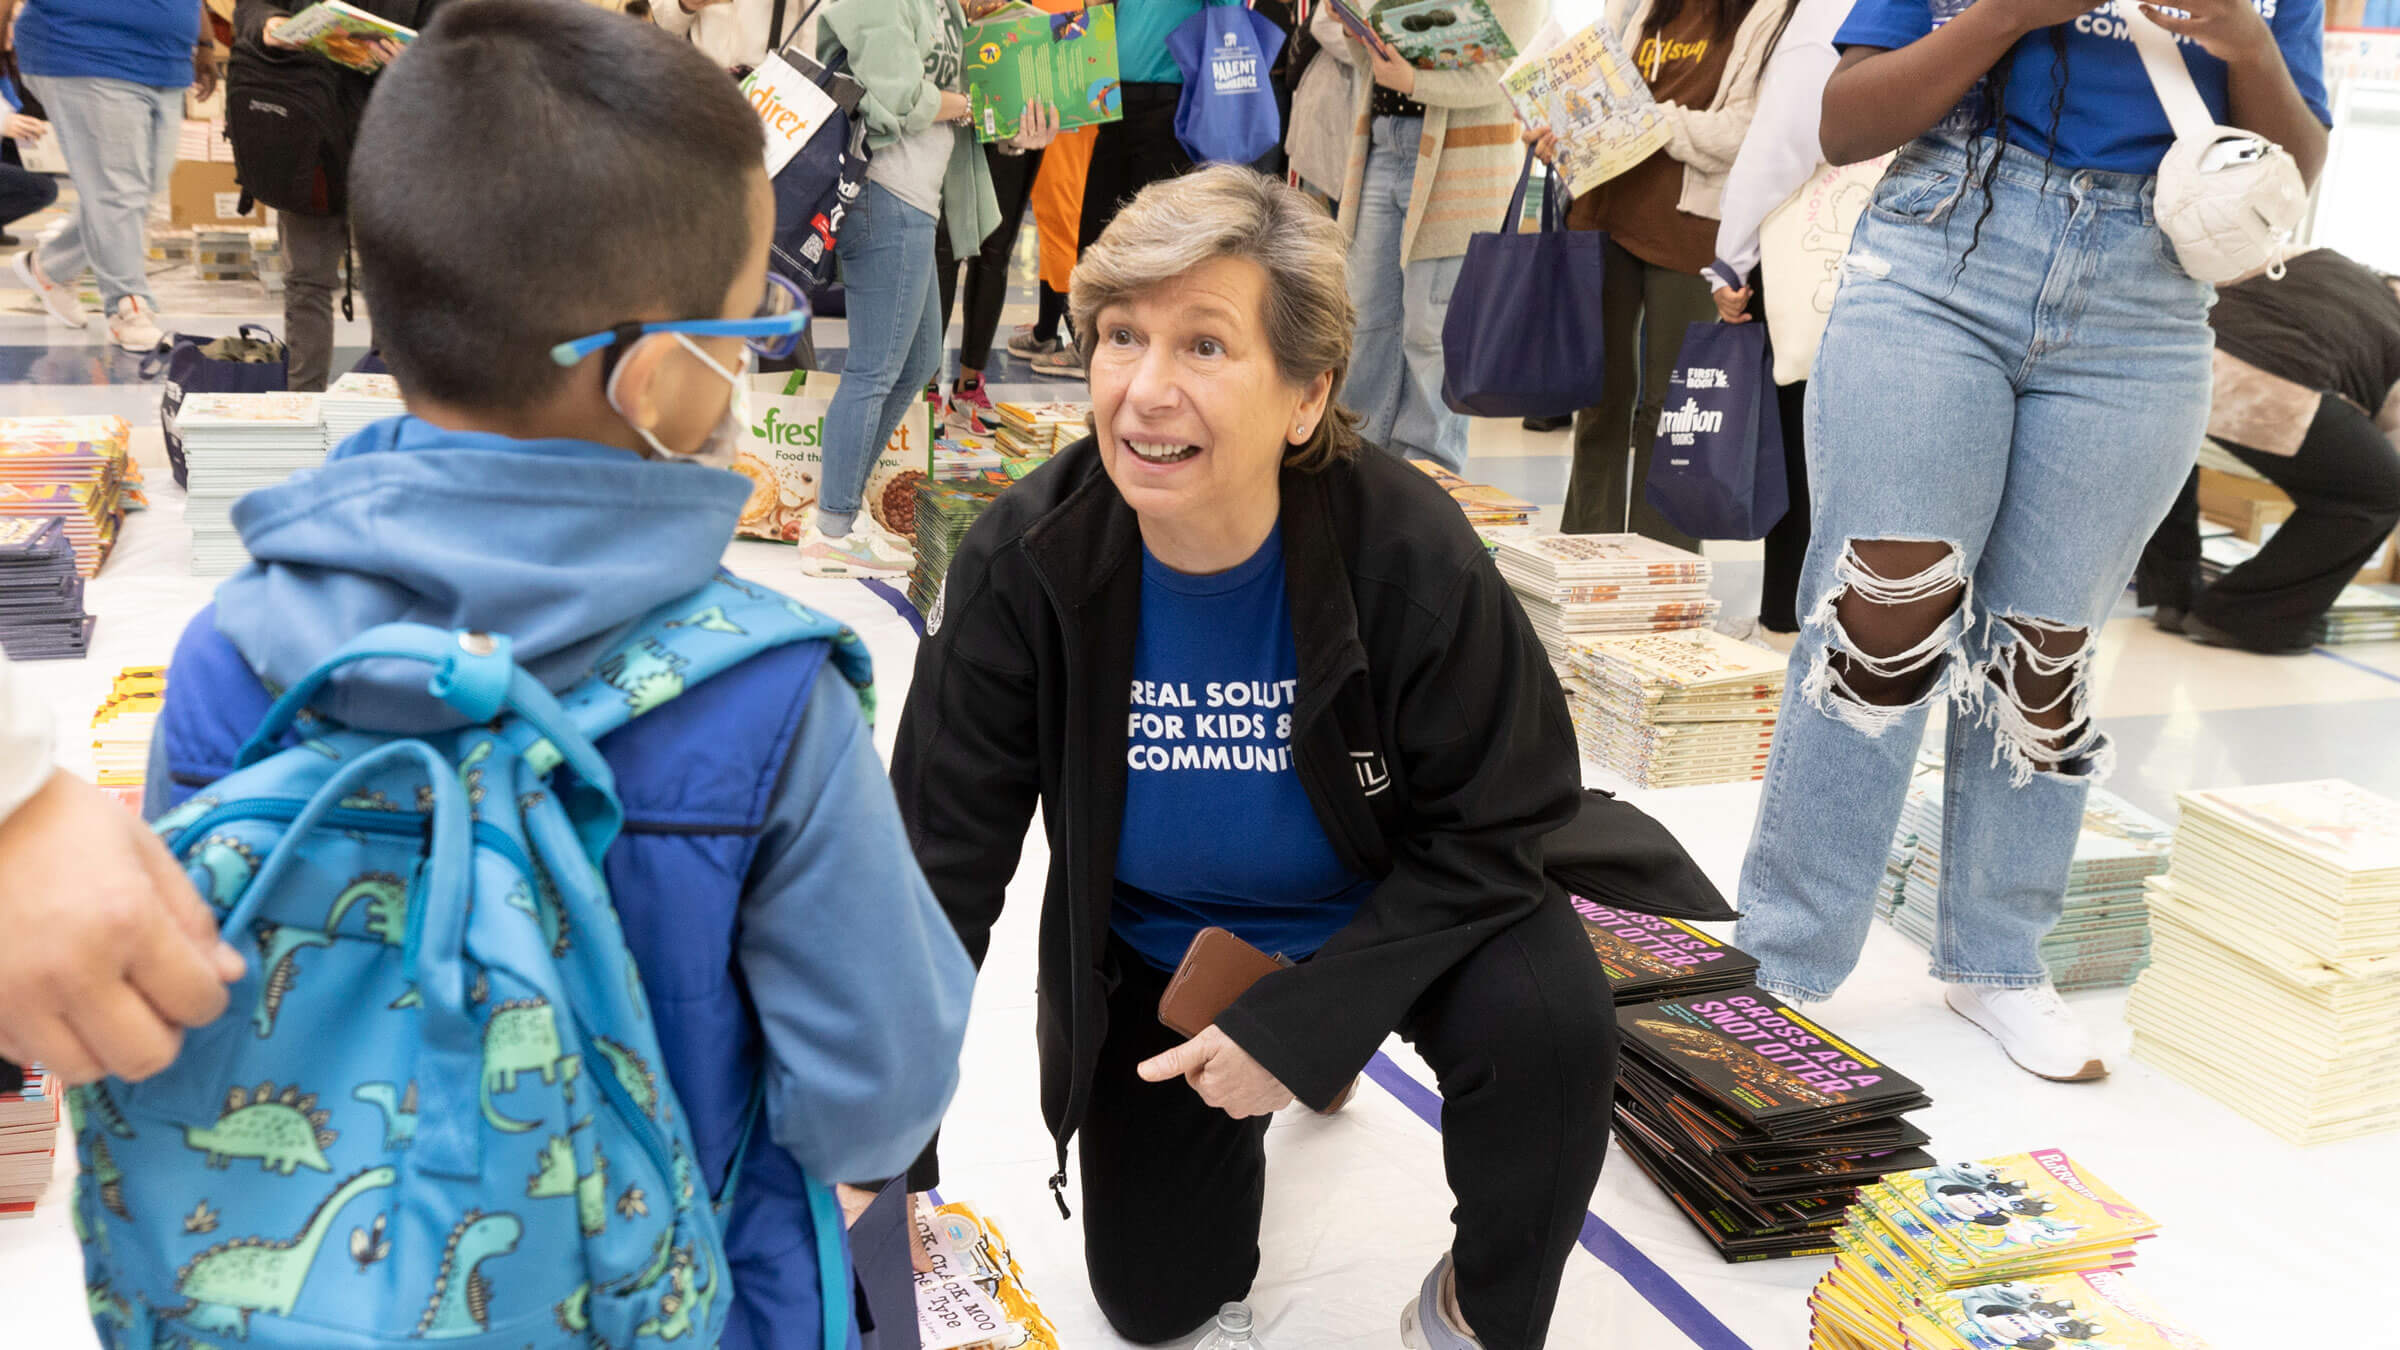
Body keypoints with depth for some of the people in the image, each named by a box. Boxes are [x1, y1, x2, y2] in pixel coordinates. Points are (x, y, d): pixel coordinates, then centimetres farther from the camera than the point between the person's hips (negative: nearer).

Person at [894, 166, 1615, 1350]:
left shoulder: (1407, 552, -30)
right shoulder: (1025, 562, -25)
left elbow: (1494, 829, -19)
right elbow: (943, 852, -17)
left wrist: (1303, 1022, -25)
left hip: (1393, 913, -2)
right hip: (1147, 954, 2)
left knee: (1549, 1024, -32)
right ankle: (1237, 1113, 39)